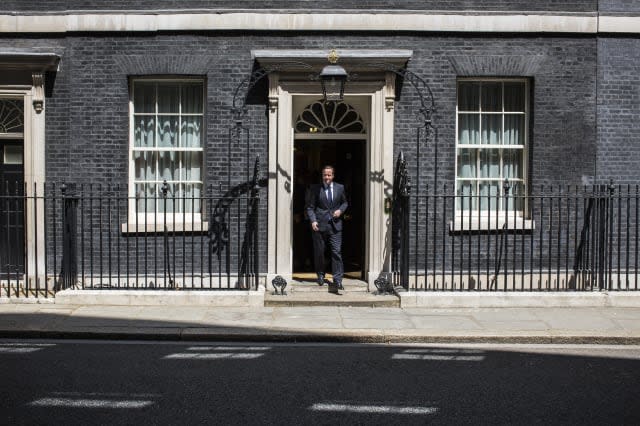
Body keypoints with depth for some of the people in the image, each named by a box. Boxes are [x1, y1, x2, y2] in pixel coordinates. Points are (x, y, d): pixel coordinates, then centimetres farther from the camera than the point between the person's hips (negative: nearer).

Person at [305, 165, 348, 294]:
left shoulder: (340, 188, 8)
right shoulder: (315, 188, 2)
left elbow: (344, 202, 20)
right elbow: (310, 207, 1)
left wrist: (341, 210, -1)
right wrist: (313, 220, -12)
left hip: (335, 225, 1)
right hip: (319, 225, -1)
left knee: (337, 252, -7)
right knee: (319, 252, 7)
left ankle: (337, 280, -7)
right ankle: (320, 275, 27)